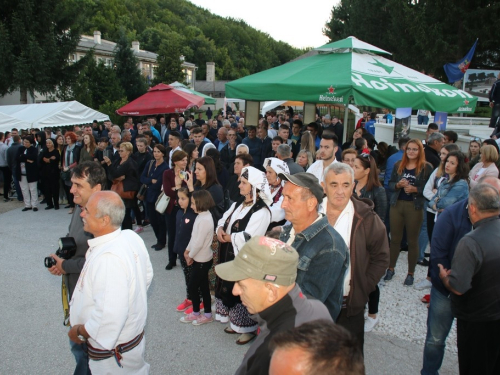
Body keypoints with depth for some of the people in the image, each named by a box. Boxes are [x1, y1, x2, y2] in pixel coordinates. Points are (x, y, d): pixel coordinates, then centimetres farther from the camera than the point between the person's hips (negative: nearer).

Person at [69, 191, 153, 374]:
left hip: (113, 348, -7)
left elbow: (110, 317, -36)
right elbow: (147, 275, 7)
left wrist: (79, 331, -20)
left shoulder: (108, 258, -35)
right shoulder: (132, 237, -8)